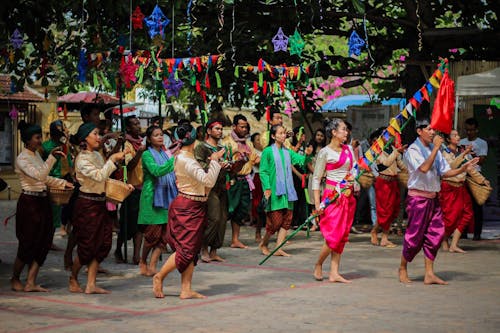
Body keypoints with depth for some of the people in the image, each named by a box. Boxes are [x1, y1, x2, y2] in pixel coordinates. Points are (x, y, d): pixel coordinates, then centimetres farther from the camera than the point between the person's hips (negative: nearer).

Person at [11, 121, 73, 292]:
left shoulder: (36, 154, 12)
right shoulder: (22, 159, -14)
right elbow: (39, 175, -27)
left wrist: (64, 183, 14)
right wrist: (52, 157, -30)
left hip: (42, 201, 8)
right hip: (29, 202, -8)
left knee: (43, 243, 3)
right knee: (28, 244, 0)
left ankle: (31, 283, 7)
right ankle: (15, 279, 20)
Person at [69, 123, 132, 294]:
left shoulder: (97, 155, 12)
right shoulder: (82, 159, -15)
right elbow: (99, 176, -27)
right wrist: (113, 159, -26)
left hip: (100, 204, 8)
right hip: (87, 204, -8)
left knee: (102, 244, 4)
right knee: (87, 245, -1)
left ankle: (91, 285, 8)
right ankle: (73, 279, 20)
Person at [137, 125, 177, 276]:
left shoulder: (166, 154, 14)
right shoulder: (147, 154, -5)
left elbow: (173, 174, 21)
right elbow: (156, 171, -23)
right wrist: (174, 160, -31)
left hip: (167, 197, 6)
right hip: (152, 197, -6)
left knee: (164, 235, -1)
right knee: (153, 234, -6)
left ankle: (152, 266, 3)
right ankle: (143, 262, 15)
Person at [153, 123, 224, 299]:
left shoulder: (186, 158, 12)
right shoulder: (185, 160, -19)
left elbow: (203, 180, 15)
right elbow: (208, 181, -25)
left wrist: (215, 164, 10)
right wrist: (214, 160, -16)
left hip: (194, 208, 10)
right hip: (187, 207, -10)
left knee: (193, 250, 8)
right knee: (186, 249, -5)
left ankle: (186, 290, 9)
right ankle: (159, 277, 11)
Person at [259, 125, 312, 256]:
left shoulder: (288, 152, 12)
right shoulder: (268, 152, -5)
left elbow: (301, 160, 2)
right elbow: (263, 172, -7)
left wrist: (307, 155, -19)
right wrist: (267, 188, -16)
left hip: (287, 191, 6)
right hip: (274, 191, -6)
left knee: (287, 219, 3)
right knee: (275, 221, -6)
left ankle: (278, 248, 8)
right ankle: (263, 244, 15)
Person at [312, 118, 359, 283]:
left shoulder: (348, 149, 12)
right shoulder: (325, 152, -6)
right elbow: (316, 178, -6)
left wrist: (356, 186, 2)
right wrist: (317, 203, -11)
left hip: (348, 196, 7)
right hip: (333, 195, -7)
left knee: (342, 235, 4)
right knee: (334, 235, -10)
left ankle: (334, 273, 7)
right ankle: (318, 264, 12)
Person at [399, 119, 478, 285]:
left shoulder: (435, 150, 12)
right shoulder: (413, 150, -11)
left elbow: (445, 172, 11)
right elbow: (424, 168, -27)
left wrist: (463, 168, -4)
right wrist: (436, 148, -25)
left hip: (433, 198, 7)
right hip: (418, 198, -7)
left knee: (436, 234, 2)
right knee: (415, 236, -2)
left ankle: (429, 274, 7)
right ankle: (402, 269, 16)